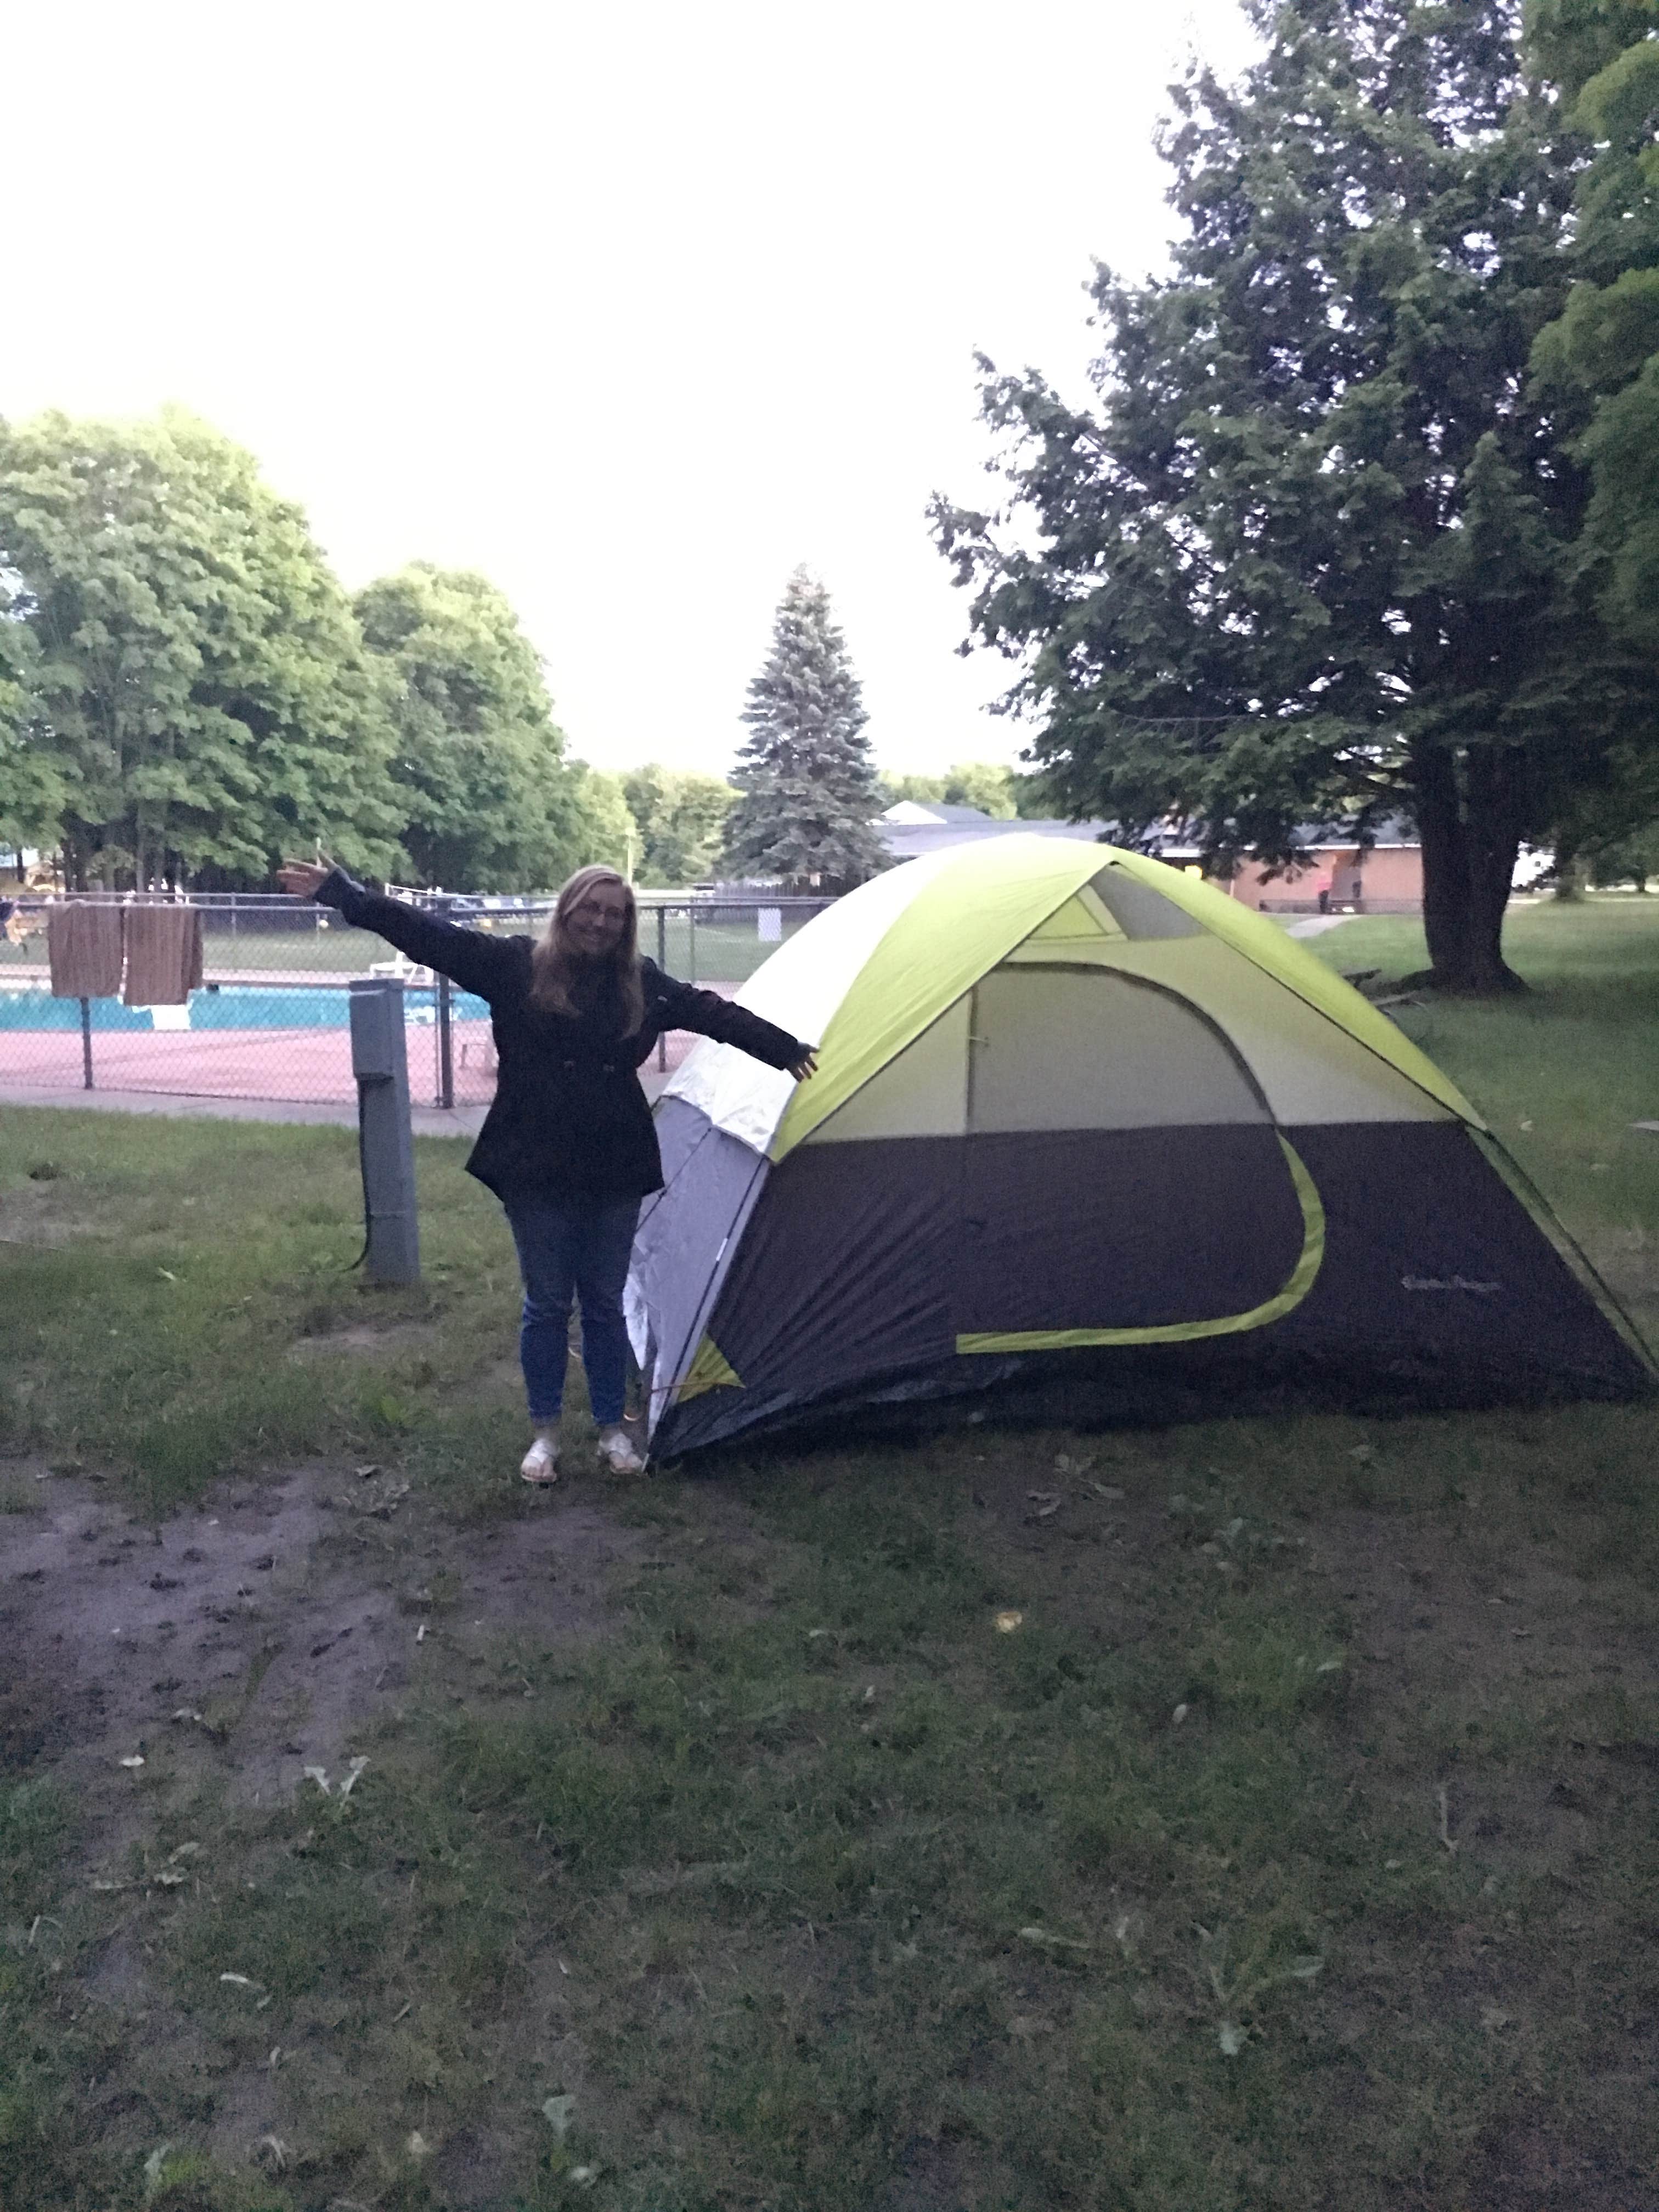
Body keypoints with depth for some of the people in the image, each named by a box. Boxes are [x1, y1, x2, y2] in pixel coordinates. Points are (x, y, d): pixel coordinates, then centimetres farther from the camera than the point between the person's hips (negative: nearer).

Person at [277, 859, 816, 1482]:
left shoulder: (643, 984, 3)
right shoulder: (515, 965, -4)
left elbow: (714, 1013, 9)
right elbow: (430, 936, -9)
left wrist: (785, 1049, 11)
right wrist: (343, 894, -15)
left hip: (614, 1172, 2)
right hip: (537, 1171, -2)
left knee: (605, 1304, 13)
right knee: (547, 1304, 8)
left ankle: (612, 1430, 27)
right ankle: (544, 1434, 25)